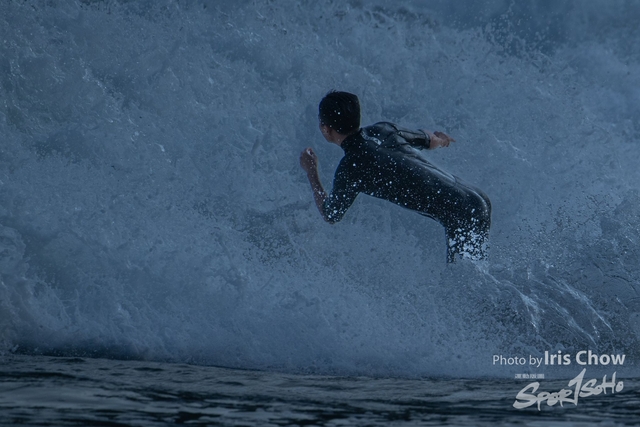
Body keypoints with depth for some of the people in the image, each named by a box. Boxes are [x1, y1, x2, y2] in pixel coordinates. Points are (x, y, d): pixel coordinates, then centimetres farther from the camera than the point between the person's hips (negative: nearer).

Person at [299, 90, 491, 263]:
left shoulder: (350, 167, -9)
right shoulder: (384, 130, 11)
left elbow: (330, 215, 9)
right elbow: (432, 140, 31)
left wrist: (311, 172, 24)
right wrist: (441, 138, 57)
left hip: (463, 217, -8)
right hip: (479, 200, 8)